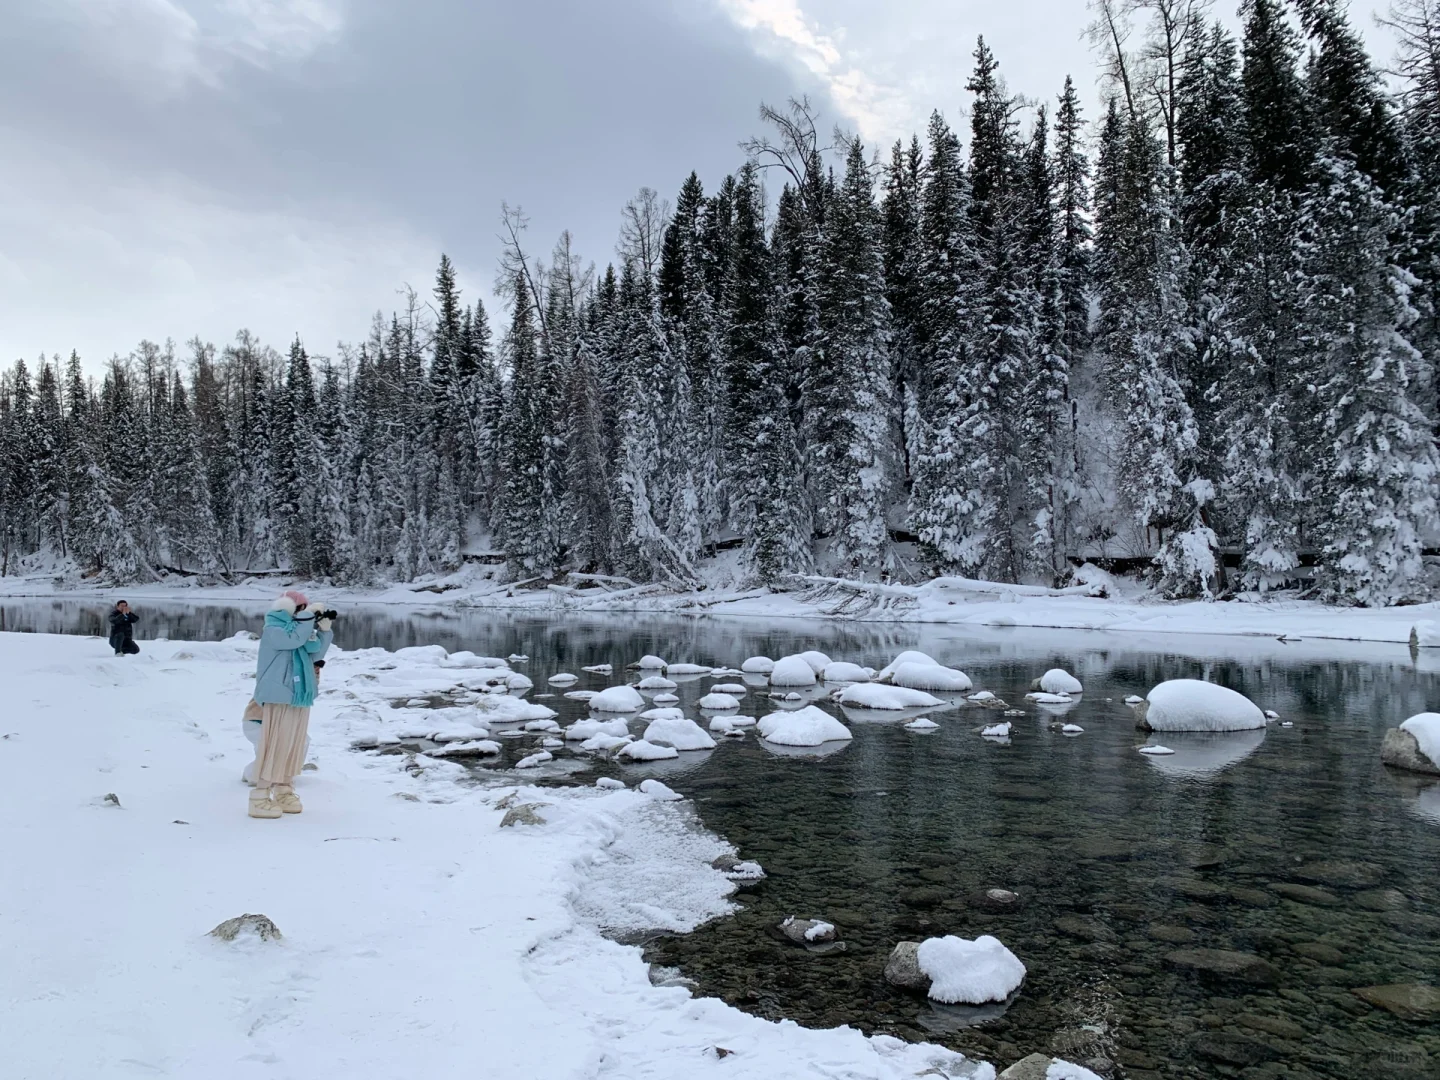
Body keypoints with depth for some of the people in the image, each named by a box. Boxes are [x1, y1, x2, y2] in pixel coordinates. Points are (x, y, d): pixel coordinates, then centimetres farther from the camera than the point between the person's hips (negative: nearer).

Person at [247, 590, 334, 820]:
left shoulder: (299, 631, 17)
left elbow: (314, 654, 14)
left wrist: (324, 631, 3)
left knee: (293, 746, 11)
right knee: (274, 746, -9)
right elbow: (293, 639, -25)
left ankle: (284, 792, 19)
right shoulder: (272, 630, -8)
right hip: (279, 698, -9)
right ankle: (260, 797, -6)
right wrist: (307, 616, -17)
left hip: (299, 697, 9)